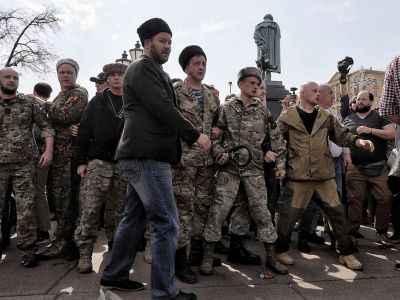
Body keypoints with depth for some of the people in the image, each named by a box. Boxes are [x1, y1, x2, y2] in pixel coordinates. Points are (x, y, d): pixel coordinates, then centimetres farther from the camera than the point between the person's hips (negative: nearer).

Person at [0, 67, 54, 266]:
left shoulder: (28, 103, 6)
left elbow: (46, 126, 3)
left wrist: (49, 150, -9)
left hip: (25, 163, -1)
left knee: (26, 207, -1)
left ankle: (27, 247, 9)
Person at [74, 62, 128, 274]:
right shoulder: (97, 102, 9)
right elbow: (84, 133, 6)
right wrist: (81, 161, -1)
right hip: (98, 162, 0)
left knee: (118, 211, 9)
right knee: (89, 210, -7)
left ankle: (115, 247, 26)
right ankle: (85, 254, 2)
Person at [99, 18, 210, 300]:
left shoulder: (155, 71, 26)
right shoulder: (143, 67, -6)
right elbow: (163, 109, -17)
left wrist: (184, 142, 16)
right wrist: (195, 135, -11)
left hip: (143, 155, 10)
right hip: (146, 155, -10)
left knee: (135, 217, 16)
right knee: (166, 223, -7)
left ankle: (114, 274, 28)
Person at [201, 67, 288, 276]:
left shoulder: (263, 111, 9)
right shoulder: (226, 108, 4)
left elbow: (276, 139, 10)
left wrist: (280, 164, 6)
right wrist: (219, 154, -11)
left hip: (254, 168, 2)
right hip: (229, 168, -1)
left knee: (261, 210, 3)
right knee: (218, 209, -4)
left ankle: (271, 257, 17)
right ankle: (207, 256, 9)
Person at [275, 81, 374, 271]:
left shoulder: (326, 117, 12)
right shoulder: (287, 117, -1)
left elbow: (342, 135, 12)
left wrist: (359, 141, -5)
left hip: (325, 176, 4)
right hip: (297, 176, -4)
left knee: (337, 213, 9)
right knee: (288, 215, 3)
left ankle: (346, 253, 28)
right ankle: (281, 250, 25)